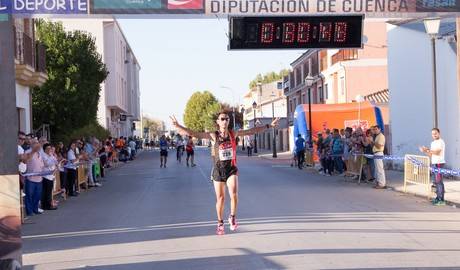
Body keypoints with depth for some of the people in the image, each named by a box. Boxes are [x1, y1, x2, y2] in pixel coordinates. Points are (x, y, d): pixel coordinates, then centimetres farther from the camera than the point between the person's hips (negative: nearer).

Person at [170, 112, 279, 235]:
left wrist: (269, 126, 9)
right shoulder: (213, 136, -6)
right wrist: (178, 127, -28)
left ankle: (232, 217, 3)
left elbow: (252, 131, 8)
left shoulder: (233, 134, 1)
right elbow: (193, 134, -15)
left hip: (232, 169, 1)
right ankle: (220, 223, 26)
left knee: (234, 193, -21)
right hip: (219, 169, 0)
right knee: (220, 198, 6)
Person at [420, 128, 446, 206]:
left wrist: (428, 150, -28)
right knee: (436, 182, 11)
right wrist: (424, 151, 3)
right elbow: (431, 155, 19)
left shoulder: (441, 142, -9)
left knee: (439, 181, -11)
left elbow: (437, 152, -21)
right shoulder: (433, 143, 18)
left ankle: (441, 200, -11)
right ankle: (438, 197, 18)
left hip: (439, 163, -9)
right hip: (434, 164, 9)